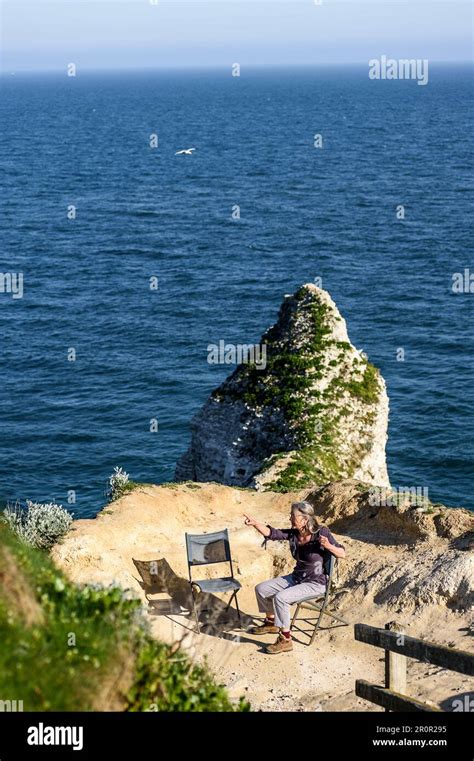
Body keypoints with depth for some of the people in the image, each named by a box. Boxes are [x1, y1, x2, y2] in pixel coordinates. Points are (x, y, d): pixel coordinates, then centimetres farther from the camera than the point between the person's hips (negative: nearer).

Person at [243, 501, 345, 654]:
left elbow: (342, 553, -15)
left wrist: (328, 546, -36)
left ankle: (285, 640, -17)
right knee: (261, 589, 6)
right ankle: (271, 622, 30)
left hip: (315, 583, -8)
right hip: (296, 578, 8)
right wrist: (255, 523, -27)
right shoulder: (293, 534, -5)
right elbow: (270, 532, -9)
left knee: (280, 597, -28)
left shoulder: (321, 533, -20)